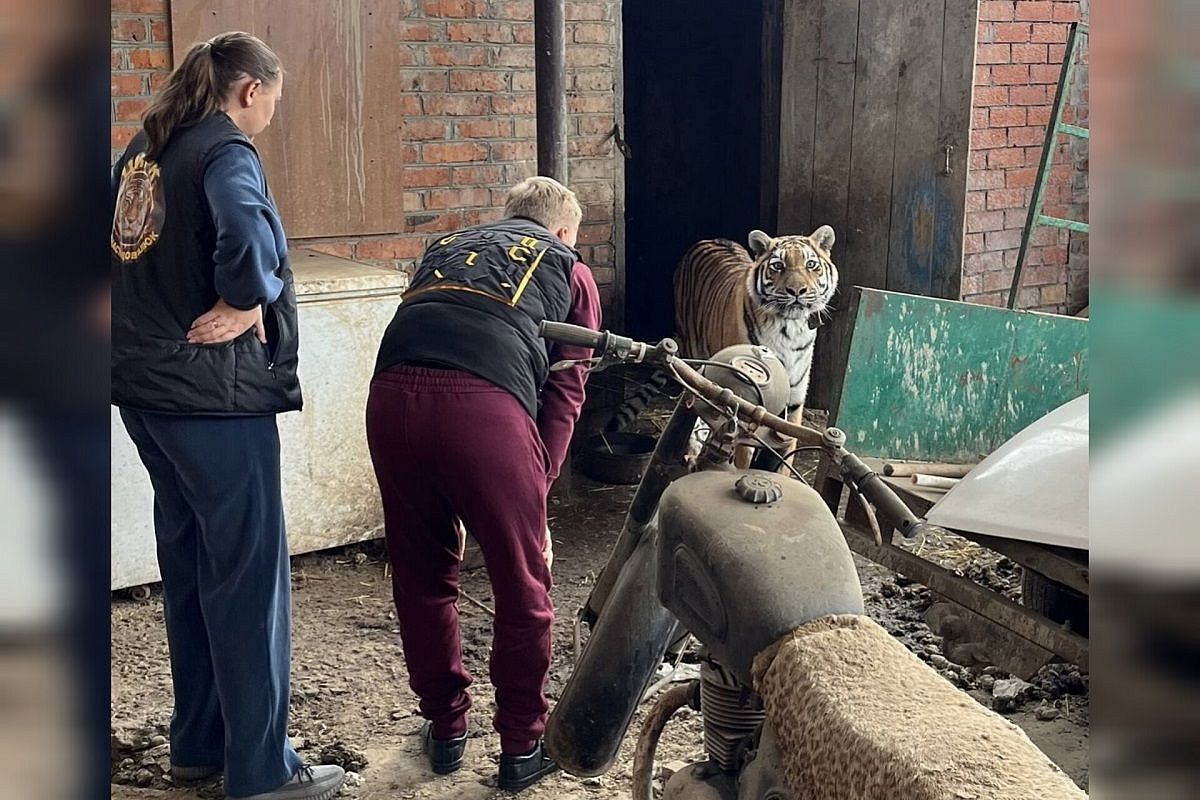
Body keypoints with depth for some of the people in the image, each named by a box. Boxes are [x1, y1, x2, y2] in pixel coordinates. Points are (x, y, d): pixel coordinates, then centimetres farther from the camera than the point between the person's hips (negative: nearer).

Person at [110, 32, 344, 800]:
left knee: (189, 561, 18)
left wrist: (160, 318, 9)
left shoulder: (142, 150, 14)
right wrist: (249, 302, -15)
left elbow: (132, 257, 18)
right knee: (248, 573, -1)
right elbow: (248, 239, -31)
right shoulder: (226, 150, -12)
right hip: (212, 391, -9)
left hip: (146, 384, 9)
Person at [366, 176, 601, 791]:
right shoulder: (568, 269, 25)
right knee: (523, 586, 12)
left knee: (421, 579, 20)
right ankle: (522, 747, 23)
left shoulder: (446, 247, 36)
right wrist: (540, 480, 14)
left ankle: (444, 729, 33)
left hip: (392, 395, 4)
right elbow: (565, 392, 14)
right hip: (484, 403, -4)